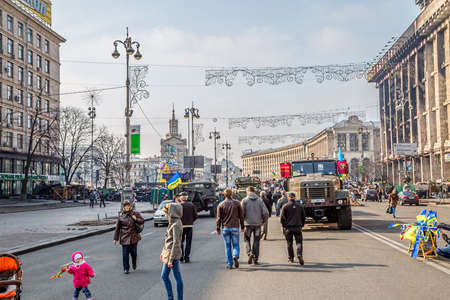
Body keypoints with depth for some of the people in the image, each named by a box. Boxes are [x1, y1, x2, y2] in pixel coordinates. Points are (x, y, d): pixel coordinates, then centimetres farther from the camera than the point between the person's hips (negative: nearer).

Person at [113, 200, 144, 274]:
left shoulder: (135, 214, 2)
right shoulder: (121, 216, 2)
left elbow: (142, 221, 8)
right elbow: (117, 228, 6)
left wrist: (136, 219, -13)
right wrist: (115, 238, 6)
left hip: (133, 237, 0)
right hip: (124, 237, 0)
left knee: (133, 252, 5)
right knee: (125, 253, -1)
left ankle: (134, 264, 34)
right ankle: (126, 268, 12)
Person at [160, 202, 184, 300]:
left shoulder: (176, 225, -19)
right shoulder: (172, 223, 10)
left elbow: (176, 243, -22)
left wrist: (171, 259, -21)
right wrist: (163, 252, 21)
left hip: (173, 253, -10)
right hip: (168, 252, 10)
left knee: (178, 278, 0)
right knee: (164, 276, 16)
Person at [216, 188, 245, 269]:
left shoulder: (221, 204, 0)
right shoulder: (237, 203, 0)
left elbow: (219, 218, -2)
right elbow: (241, 216, 2)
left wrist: (218, 229, 4)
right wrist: (242, 226, 10)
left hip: (225, 228, 0)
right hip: (235, 227, 0)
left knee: (227, 246, 7)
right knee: (235, 245, 8)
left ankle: (229, 264, 6)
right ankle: (235, 256, -20)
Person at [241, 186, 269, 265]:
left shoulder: (244, 200, -3)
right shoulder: (260, 200, 2)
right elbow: (266, 213, -4)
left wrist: (243, 220, 9)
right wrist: (263, 221, 12)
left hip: (248, 224, -2)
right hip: (257, 224, 2)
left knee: (247, 239, 15)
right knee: (256, 241, 11)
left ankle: (250, 253, -8)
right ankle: (255, 259, 11)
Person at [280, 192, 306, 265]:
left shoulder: (285, 206, -3)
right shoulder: (299, 206, 5)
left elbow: (282, 218, -8)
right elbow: (303, 217, 9)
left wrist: (284, 226, 3)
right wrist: (301, 225, 18)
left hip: (288, 228, -1)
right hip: (298, 227, 1)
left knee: (289, 244, 11)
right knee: (299, 242, 1)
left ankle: (291, 258, 17)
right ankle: (299, 254, -24)